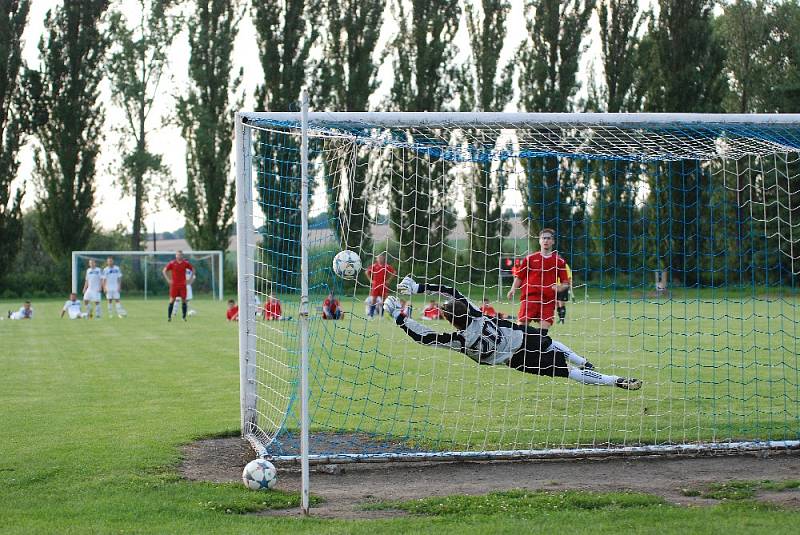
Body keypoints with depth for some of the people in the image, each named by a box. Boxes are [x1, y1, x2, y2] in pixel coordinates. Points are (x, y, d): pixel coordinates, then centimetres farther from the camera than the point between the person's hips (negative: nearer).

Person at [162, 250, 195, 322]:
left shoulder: (185, 263, 3)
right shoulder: (172, 263, -2)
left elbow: (193, 270, 15)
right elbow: (164, 271, 2)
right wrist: (168, 279, -6)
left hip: (183, 285, 2)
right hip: (174, 285, -2)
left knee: (184, 300, 0)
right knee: (172, 301, -4)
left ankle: (184, 317, 7)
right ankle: (169, 317, 0)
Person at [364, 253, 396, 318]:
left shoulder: (387, 266, -1)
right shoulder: (374, 266, 2)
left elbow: (394, 272, 6)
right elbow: (367, 272, 11)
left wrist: (389, 280, 0)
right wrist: (370, 280, 4)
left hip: (384, 286, 0)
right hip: (375, 285, 0)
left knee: (383, 300, 2)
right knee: (373, 300, -1)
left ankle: (382, 315, 10)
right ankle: (371, 315, 3)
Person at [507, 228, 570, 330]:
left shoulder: (559, 261, 11)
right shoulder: (530, 259, 11)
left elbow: (566, 283, 11)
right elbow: (519, 277, 12)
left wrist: (560, 287, -11)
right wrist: (513, 290, -4)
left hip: (548, 301, 1)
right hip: (529, 298, 0)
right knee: (521, 326, -10)